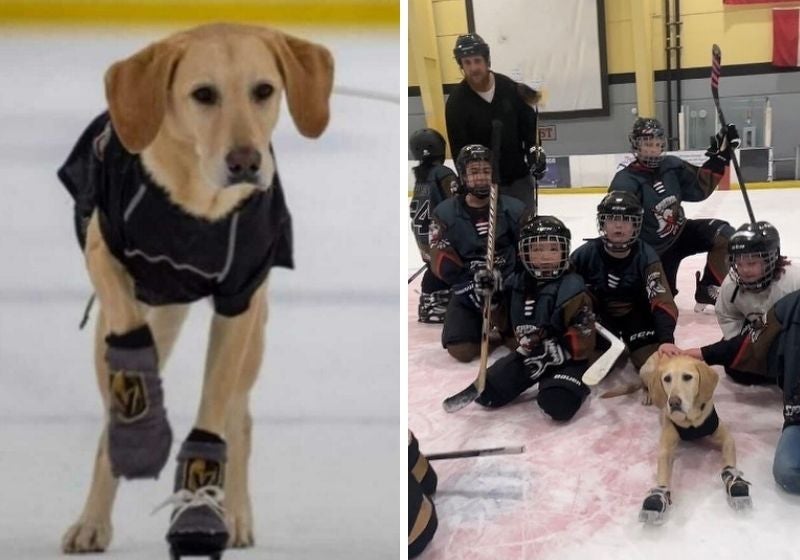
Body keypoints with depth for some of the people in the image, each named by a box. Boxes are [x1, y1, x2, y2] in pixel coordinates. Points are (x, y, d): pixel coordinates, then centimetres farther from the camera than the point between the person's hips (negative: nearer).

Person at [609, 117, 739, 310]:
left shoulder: (671, 165, -4)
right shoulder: (625, 184, -23)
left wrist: (719, 156, -6)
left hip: (680, 232, 5)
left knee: (724, 234, -18)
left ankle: (708, 290, -3)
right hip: (655, 250, -5)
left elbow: (699, 188, 3)